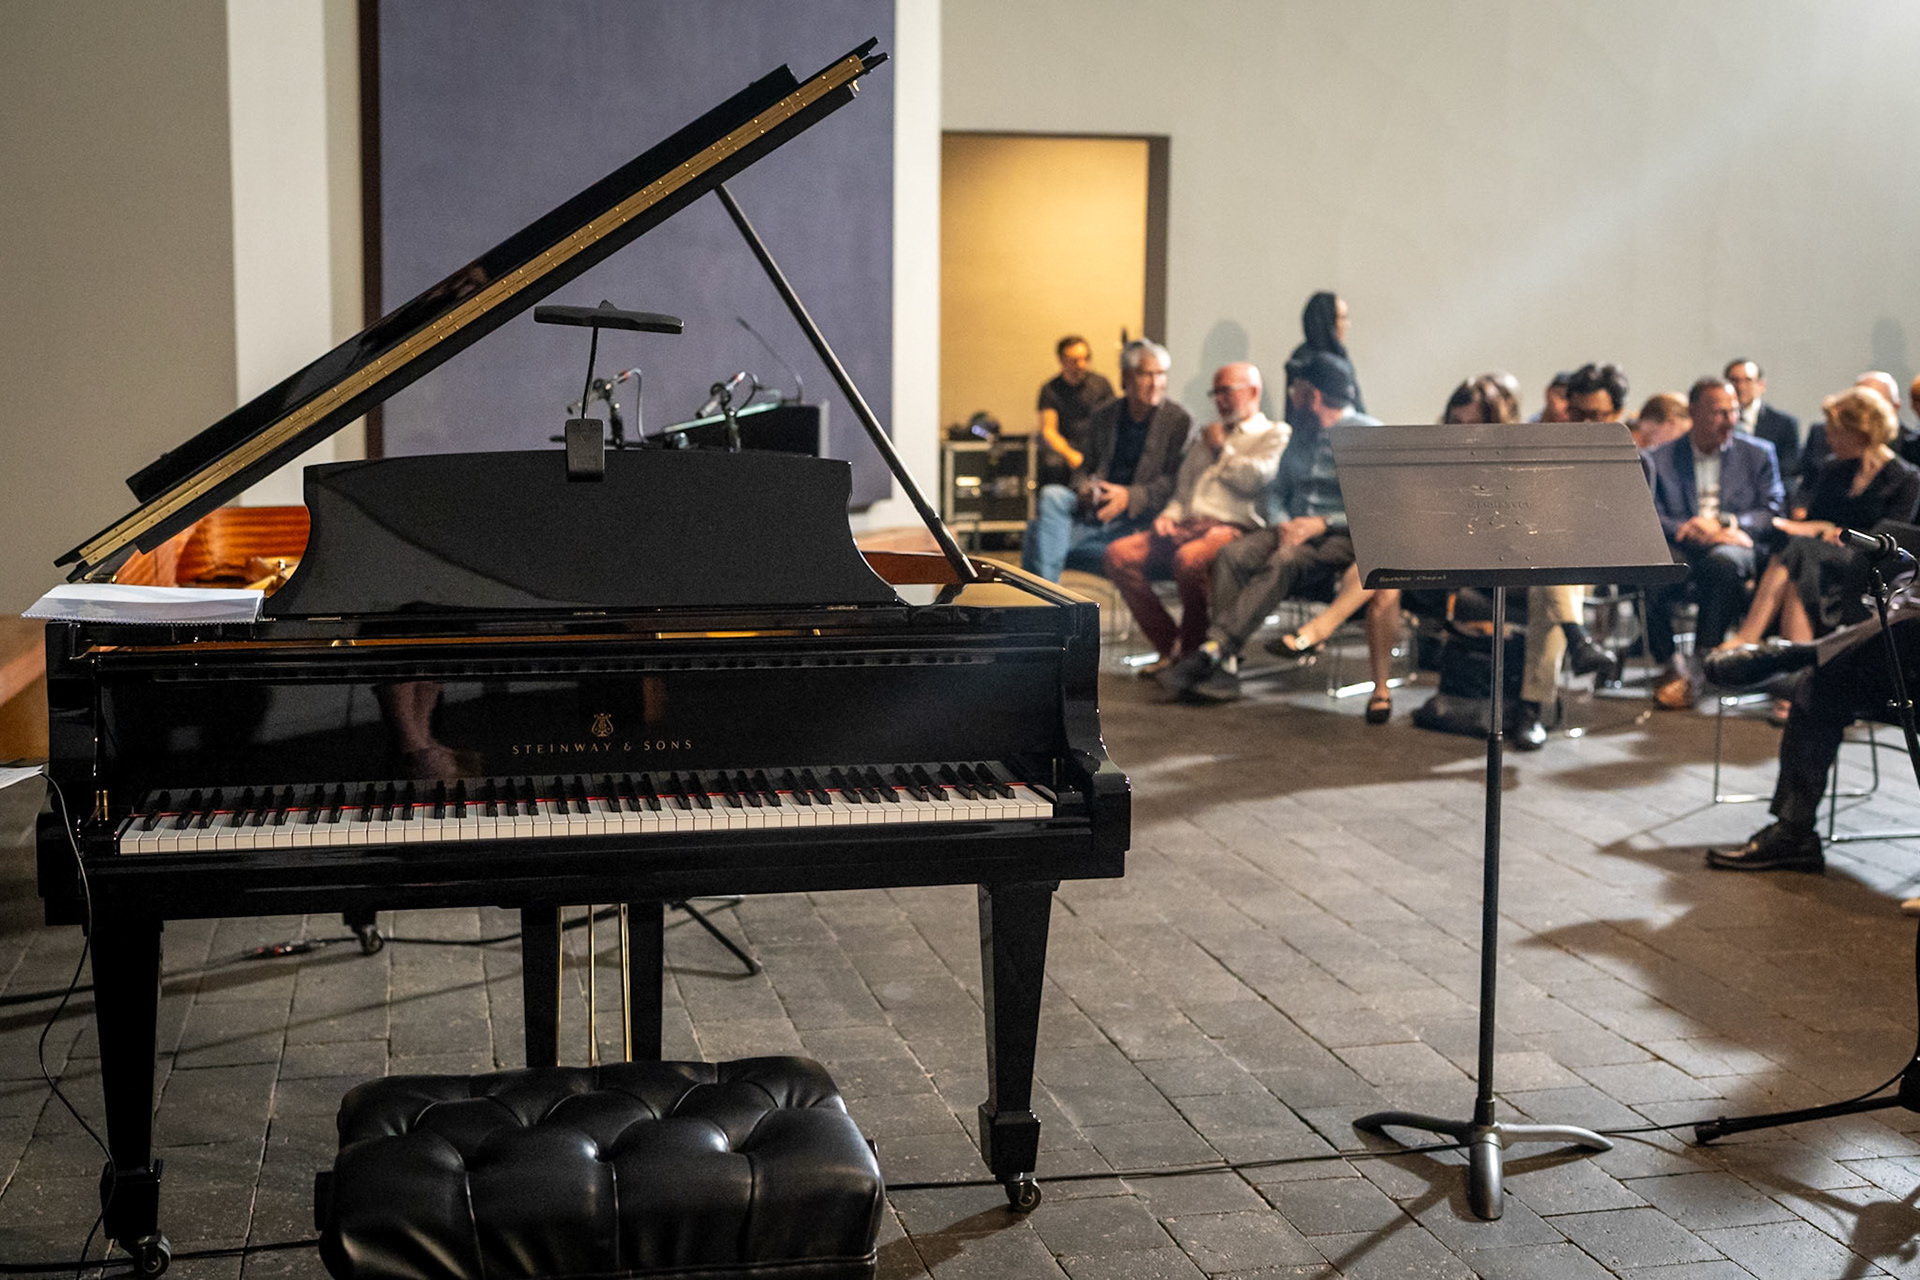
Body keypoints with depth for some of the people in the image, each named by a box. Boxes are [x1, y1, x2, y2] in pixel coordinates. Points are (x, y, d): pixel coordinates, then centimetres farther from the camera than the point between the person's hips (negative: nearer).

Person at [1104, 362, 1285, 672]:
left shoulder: (1275, 434, 11)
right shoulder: (1206, 437, 33)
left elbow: (1255, 478, -9)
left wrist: (1221, 450, 6)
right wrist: (1168, 516, 9)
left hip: (1234, 527, -7)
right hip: (1187, 525, 7)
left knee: (1189, 559, -39)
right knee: (1118, 553, -16)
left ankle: (1194, 650, -18)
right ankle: (1170, 647, -13)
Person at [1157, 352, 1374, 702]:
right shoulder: (1300, 434, 24)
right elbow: (1277, 491, 24)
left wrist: (1322, 523, -19)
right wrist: (1283, 523, 0)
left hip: (1343, 538, -6)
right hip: (1293, 529, 6)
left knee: (1283, 563, -36)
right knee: (1233, 555, -24)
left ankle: (1211, 650, -44)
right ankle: (1225, 667, -36)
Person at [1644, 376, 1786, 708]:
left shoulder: (1758, 454, 18)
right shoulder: (1661, 459, 16)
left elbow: (1773, 514, 6)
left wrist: (1723, 524, -11)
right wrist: (1688, 530, -17)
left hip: (1733, 546, 0)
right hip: (1680, 549, 0)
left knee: (1723, 563, -38)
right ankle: (1671, 665, -22)